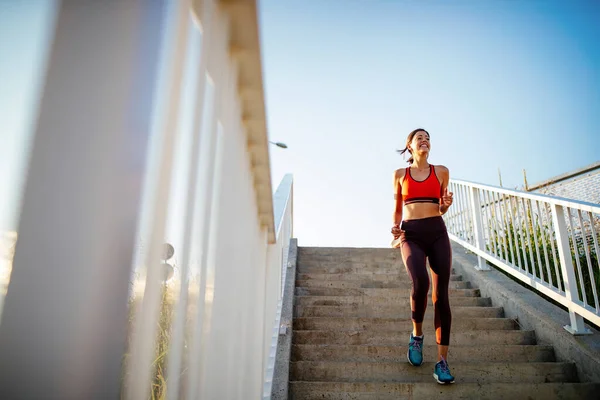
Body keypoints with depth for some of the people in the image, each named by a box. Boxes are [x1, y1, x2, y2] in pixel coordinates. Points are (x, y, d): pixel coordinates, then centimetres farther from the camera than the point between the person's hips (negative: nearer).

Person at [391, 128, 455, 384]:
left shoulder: (441, 171, 13)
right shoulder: (400, 174, 12)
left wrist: (446, 204, -2)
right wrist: (395, 227, 0)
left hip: (437, 232, 2)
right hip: (411, 234, -1)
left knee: (441, 294, -5)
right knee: (420, 282, -25)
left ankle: (442, 361, 3)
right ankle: (417, 334, 5)